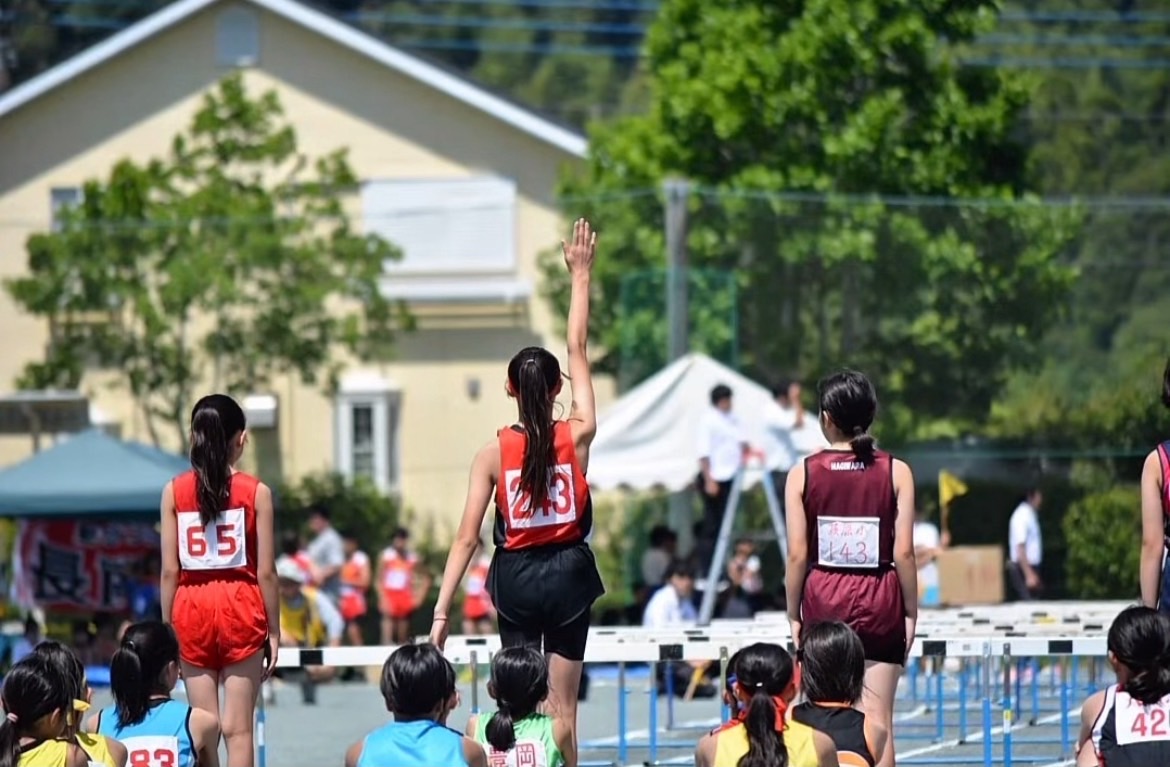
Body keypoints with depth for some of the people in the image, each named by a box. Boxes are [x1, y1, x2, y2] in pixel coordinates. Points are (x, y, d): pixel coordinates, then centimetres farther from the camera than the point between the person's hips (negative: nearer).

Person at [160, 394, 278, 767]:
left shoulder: (175, 491, 0)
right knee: (238, 728, 0)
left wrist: (167, 626, 7)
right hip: (240, 608, -1)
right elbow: (266, 571, -4)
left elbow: (170, 570, 0)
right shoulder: (256, 492, -4)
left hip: (192, 608, 1)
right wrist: (273, 630, 4)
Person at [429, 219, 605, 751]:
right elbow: (578, 350, 2)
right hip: (569, 572, 0)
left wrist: (441, 611, -9)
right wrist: (580, 274, 10)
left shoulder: (494, 453, -8)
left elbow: (467, 538, -11)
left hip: (517, 577, 0)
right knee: (562, 705, 3)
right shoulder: (578, 438, -7)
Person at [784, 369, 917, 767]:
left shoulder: (803, 474, -1)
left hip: (823, 599, 0)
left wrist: (794, 614, 7)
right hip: (879, 600, 0)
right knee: (877, 718, 1)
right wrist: (911, 612, 5)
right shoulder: (895, 472, -2)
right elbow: (903, 552, -4)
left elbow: (798, 554, -2)